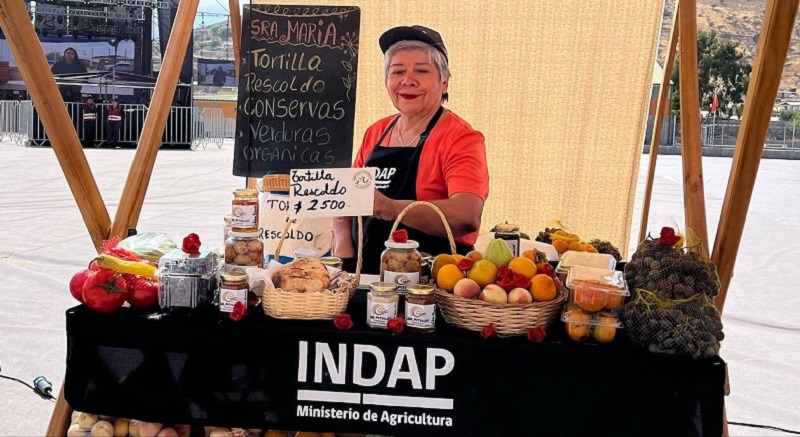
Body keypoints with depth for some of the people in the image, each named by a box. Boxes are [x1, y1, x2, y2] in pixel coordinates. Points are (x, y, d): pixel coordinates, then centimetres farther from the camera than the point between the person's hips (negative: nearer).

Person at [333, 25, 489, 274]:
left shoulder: (460, 139, -6)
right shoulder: (376, 133, 13)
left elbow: (467, 216, -22)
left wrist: (392, 208, -35)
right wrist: (343, 242, -1)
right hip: (365, 275, 6)